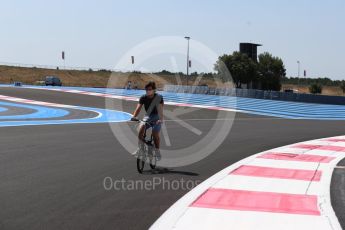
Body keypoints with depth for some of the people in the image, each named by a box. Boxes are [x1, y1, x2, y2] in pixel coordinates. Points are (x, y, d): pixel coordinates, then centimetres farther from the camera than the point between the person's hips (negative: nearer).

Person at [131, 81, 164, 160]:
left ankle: (157, 151, 3)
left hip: (156, 116, -3)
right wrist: (134, 116, -38)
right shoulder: (143, 97, -10)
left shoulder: (158, 97, -19)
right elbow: (138, 107, -20)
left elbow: (160, 108, -32)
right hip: (148, 116, 3)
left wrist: (160, 119, -47)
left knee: (155, 134, -16)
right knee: (141, 129, -19)